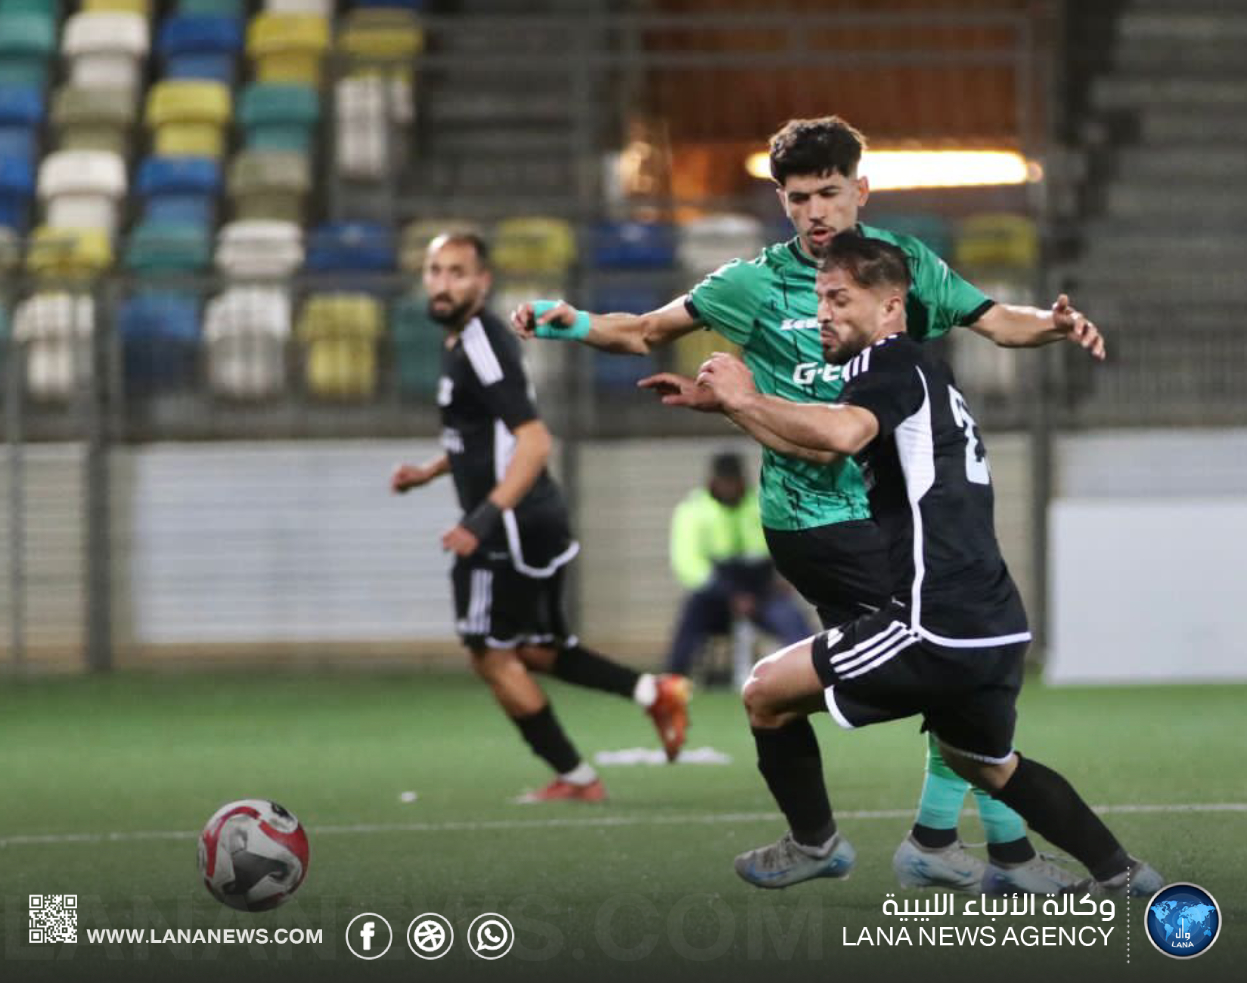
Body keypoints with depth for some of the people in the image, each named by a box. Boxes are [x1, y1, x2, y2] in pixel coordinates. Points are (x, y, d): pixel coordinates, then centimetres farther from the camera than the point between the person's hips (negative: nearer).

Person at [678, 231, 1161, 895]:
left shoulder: (896, 364, -7)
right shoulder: (913, 373, 22)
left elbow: (841, 433, -28)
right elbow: (821, 448, 27)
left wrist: (747, 399, -17)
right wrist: (721, 403, 21)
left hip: (937, 628, -10)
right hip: (996, 631, 10)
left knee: (767, 693, 4)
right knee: (988, 766, 32)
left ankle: (814, 844, 18)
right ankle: (1121, 875, 32)